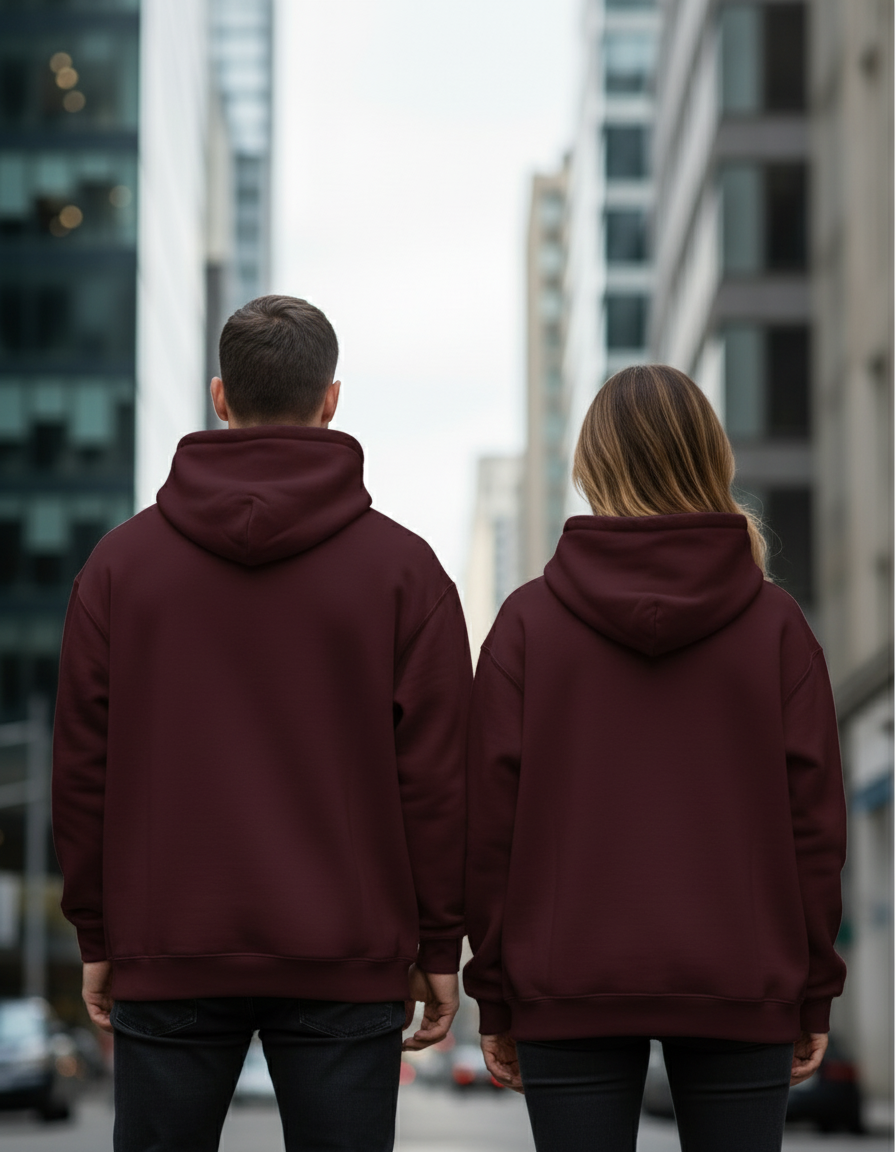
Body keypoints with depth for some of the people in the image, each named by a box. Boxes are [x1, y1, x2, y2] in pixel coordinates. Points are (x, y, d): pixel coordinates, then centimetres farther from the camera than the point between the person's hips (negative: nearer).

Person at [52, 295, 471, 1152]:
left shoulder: (123, 558, 3)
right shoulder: (402, 565, -1)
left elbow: (83, 763, 3)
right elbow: (434, 771, -3)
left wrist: (96, 935, 10)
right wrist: (438, 947, 4)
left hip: (167, 957, 1)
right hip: (347, 962, -1)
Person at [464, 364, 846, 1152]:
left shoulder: (528, 621, -1)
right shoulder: (775, 622, 0)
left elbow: (494, 821, -2)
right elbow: (813, 819, -1)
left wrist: (496, 997, 4)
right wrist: (813, 993, 7)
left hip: (568, 993, 0)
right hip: (742, 991, 1)